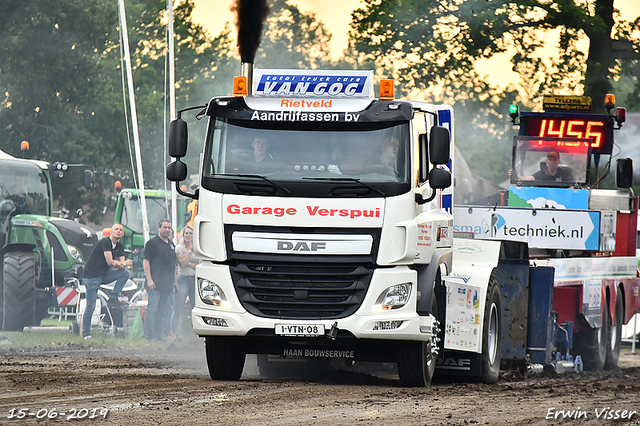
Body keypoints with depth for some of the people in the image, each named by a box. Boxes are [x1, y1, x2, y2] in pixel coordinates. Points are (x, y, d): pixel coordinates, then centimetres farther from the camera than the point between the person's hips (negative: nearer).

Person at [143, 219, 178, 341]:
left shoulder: (171, 244, 19)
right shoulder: (152, 243, -3)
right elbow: (146, 261, -8)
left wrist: (175, 281, 21)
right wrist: (149, 279, -16)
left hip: (167, 284, 7)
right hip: (155, 283, -7)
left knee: (162, 311, 8)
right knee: (152, 309, -8)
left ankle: (159, 335, 11)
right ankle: (150, 335, -8)